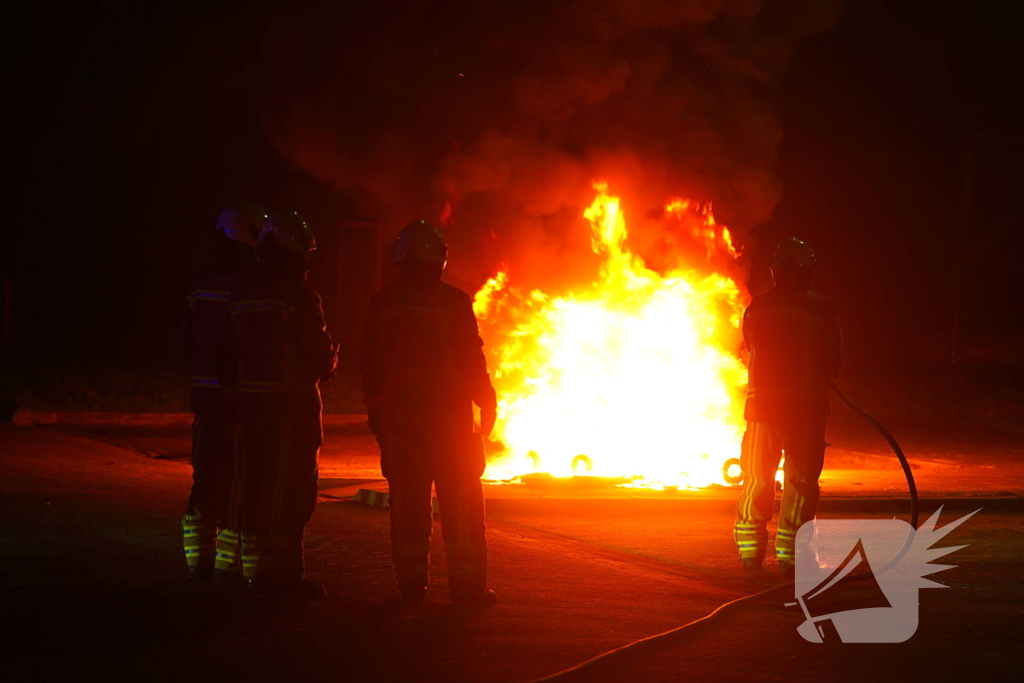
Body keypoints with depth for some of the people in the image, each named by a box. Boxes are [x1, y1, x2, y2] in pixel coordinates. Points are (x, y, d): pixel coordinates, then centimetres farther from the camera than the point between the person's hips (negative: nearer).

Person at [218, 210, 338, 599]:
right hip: (294, 405, -7)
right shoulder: (299, 298, -13)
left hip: (252, 404, 7)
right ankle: (281, 571, -5)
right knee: (291, 490, -3)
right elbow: (320, 356, -11)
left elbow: (228, 359, 11)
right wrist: (329, 361, 11)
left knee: (256, 483, 12)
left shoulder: (242, 299, 8)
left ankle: (256, 570, 16)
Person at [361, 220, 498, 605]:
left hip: (398, 410, 4)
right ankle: (467, 583, -1)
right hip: (448, 411, -4)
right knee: (460, 498, 1)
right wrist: (486, 401, 4)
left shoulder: (383, 304, 5)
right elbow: (471, 358, -6)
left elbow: (370, 363, 9)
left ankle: (410, 582, 6)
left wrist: (375, 408, 18)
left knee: (408, 500, 6)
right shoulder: (452, 302, -7)